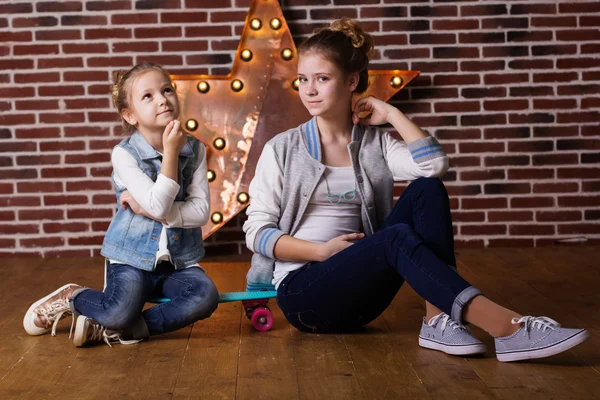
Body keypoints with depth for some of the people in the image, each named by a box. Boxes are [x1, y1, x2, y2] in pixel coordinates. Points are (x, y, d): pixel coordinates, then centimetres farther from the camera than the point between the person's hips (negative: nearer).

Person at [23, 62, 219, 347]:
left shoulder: (195, 150, 0)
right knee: (120, 311, -28)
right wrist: (171, 152, -20)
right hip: (132, 257, -3)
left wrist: (150, 209, -17)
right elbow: (158, 205, -20)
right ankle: (73, 298, 8)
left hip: (179, 260, 4)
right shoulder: (124, 154, -10)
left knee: (206, 296, -26)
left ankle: (113, 329, -12)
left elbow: (201, 211, -7)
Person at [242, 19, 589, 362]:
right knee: (398, 237, -33)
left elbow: (434, 165, -13)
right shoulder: (282, 150, 2)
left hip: (360, 295, 4)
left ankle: (440, 320, -30)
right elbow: (257, 231, -3)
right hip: (303, 292, -3)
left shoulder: (376, 144, 8)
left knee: (426, 190, -19)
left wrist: (390, 113, -5)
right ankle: (507, 328, -44)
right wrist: (322, 250, -15)